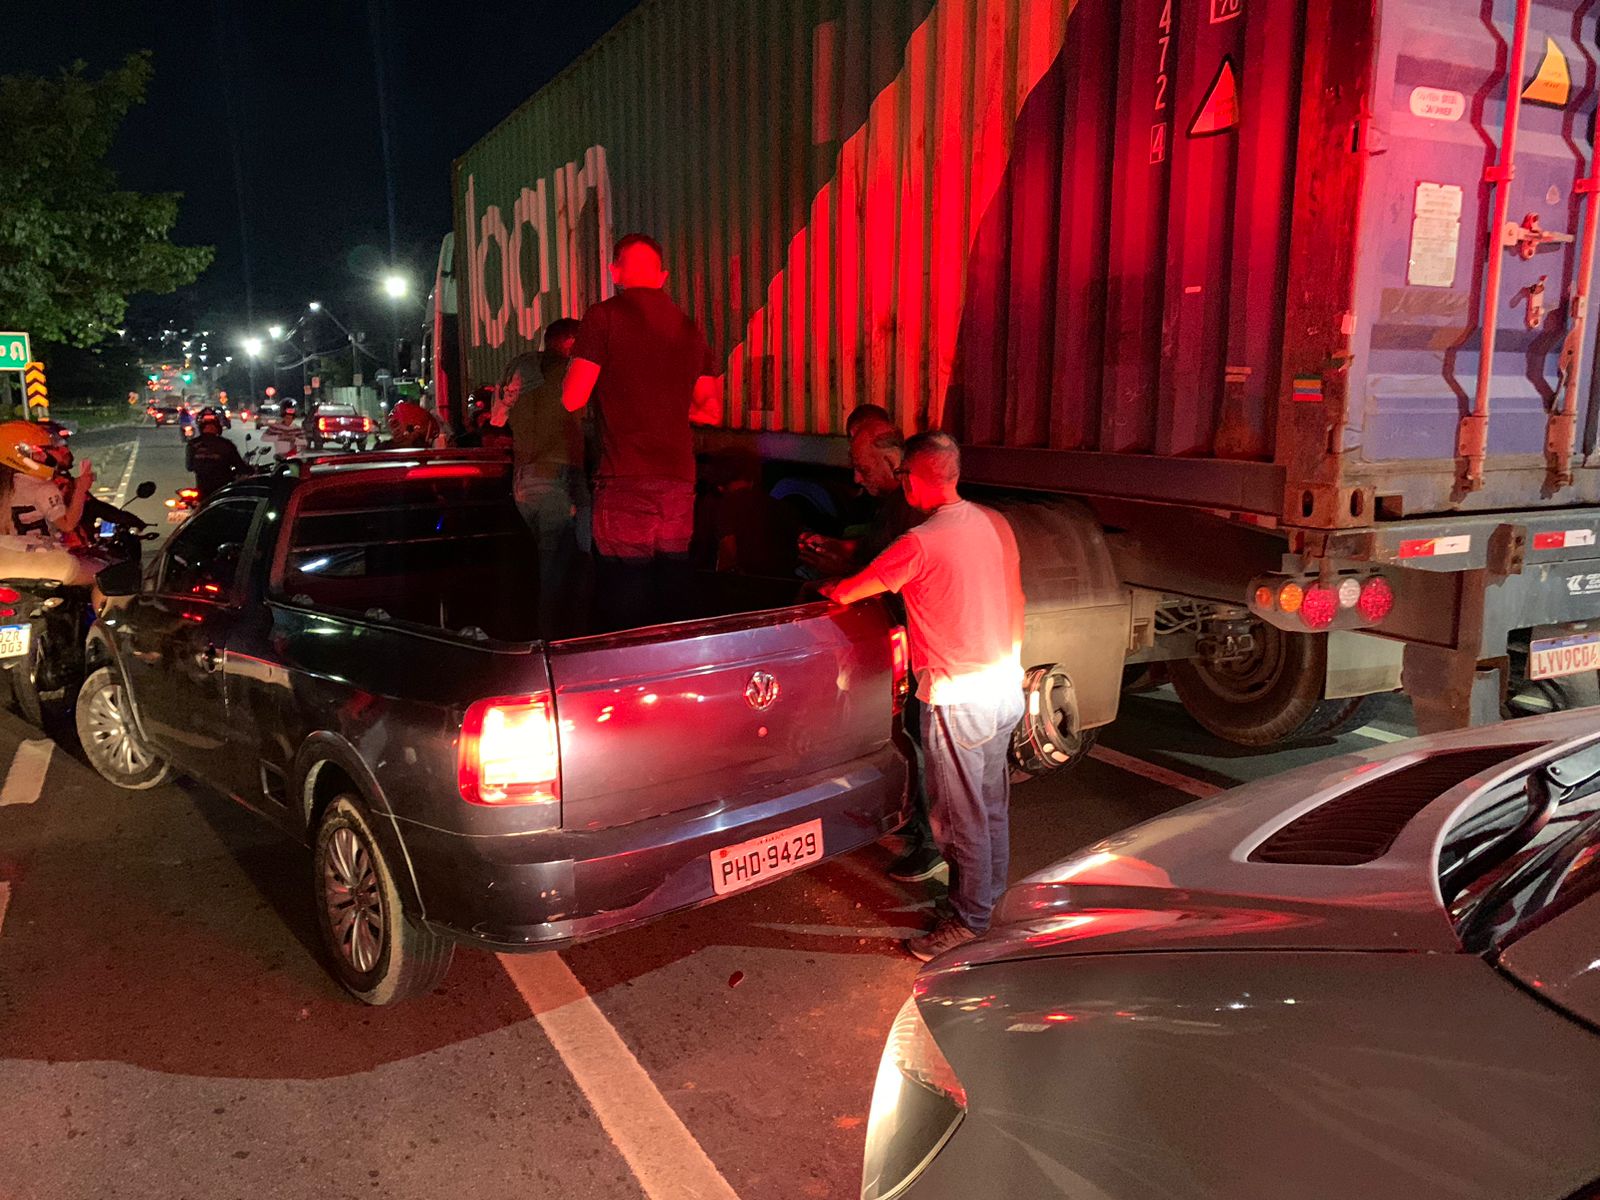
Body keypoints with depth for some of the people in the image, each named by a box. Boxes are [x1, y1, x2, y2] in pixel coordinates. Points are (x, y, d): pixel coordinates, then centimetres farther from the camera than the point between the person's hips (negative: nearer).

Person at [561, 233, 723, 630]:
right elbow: (711, 411, 18)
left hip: (625, 483, -5)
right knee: (672, 617, 11)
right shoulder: (689, 328, 14)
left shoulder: (604, 317, -2)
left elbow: (572, 398, -5)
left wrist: (575, 363, 16)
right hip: (679, 481, 5)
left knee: (626, 621, -2)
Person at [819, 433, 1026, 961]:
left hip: (958, 701, -8)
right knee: (993, 802, 22)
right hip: (1006, 685, 8)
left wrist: (822, 586, 12)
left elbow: (845, 594, -11)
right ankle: (991, 892, 39)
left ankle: (969, 918, 19)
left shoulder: (920, 544, -21)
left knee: (961, 815, 6)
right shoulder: (996, 525, 2)